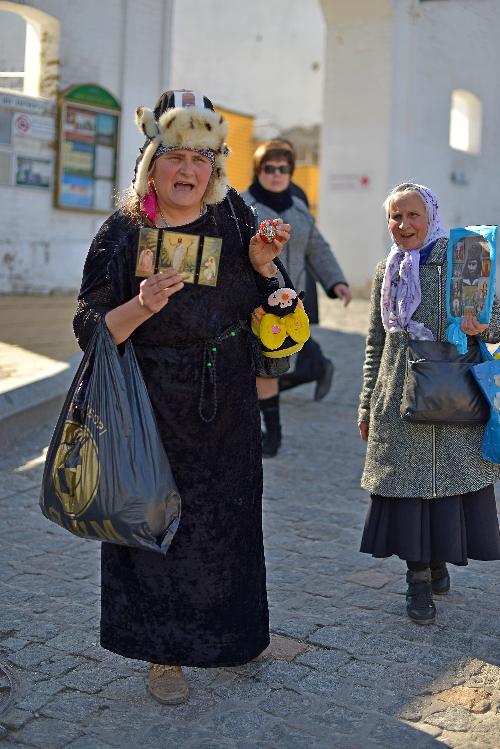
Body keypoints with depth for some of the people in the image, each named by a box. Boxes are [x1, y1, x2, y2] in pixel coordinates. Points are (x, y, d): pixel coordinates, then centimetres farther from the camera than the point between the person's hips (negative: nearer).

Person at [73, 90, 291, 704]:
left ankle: (232, 635, 37)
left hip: (226, 410, 4)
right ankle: (163, 653, 23)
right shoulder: (122, 234, -9)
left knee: (227, 519, 15)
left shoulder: (233, 221, 1)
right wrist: (141, 306, -28)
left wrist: (263, 266, -11)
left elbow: (264, 314, 9)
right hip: (153, 412, -3)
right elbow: (90, 330, -10)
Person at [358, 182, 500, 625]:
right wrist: (367, 405, 14)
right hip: (399, 397, 3)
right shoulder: (386, 271, 10)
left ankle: (439, 559, 27)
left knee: (452, 478, 3)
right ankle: (419, 576, 17)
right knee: (407, 480, 4)